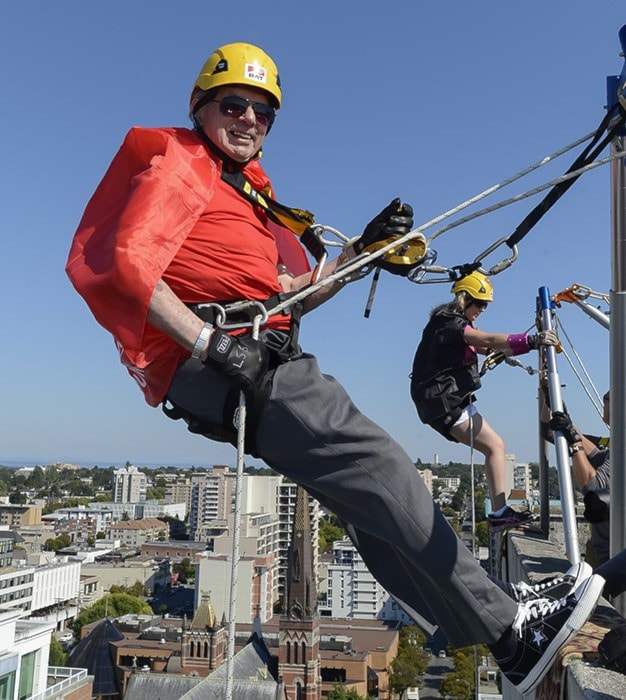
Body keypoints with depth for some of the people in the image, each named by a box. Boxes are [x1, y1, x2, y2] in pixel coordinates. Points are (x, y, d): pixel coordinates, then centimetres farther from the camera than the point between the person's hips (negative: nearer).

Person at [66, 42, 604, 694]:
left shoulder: (250, 194, 30)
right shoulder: (179, 163, 5)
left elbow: (293, 294, 22)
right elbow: (125, 262, -12)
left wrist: (366, 245, 12)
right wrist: (213, 344, -20)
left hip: (258, 360, 9)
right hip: (214, 362, -9)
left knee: (365, 494, 2)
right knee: (376, 467, -16)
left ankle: (490, 628, 7)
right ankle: (508, 629, -8)